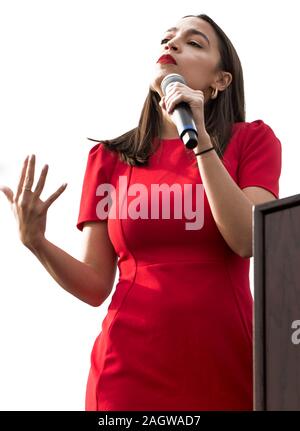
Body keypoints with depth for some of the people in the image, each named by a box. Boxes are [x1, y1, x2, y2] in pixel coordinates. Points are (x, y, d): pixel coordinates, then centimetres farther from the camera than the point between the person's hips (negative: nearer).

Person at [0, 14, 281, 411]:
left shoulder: (251, 140, 4)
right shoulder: (110, 156, 8)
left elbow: (248, 241, -12)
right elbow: (95, 286, 5)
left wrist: (201, 140, -15)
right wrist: (36, 242, -11)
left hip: (227, 365, -1)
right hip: (130, 368, 1)